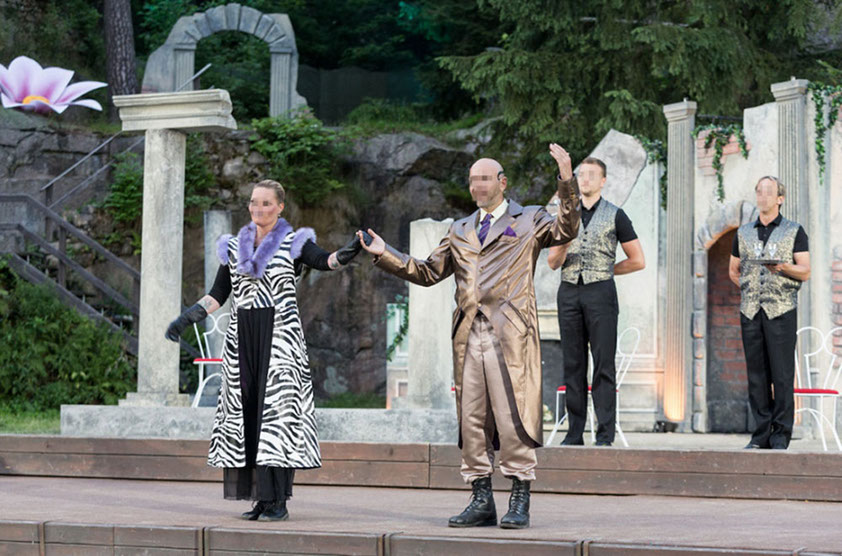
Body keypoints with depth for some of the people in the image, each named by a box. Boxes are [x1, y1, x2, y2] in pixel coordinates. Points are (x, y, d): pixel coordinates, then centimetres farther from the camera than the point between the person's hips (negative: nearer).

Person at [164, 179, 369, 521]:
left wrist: (345, 254, -37)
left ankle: (278, 501, -9)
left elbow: (322, 261, -17)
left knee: (278, 407, -10)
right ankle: (261, 498, 6)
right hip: (242, 337, 4)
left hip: (280, 335, -4)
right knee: (245, 410, 1)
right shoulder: (234, 247, 14)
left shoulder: (294, 243, 2)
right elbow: (218, 295, 15)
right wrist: (187, 319, 3)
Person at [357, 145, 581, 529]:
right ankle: (481, 501, 10)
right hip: (468, 336, 5)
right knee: (471, 419, 4)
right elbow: (428, 273, 21)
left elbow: (566, 230, -8)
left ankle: (519, 502, -2)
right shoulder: (460, 231, 24)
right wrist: (384, 254, 12)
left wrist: (567, 182, -20)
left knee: (513, 417, -7)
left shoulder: (529, 221, 10)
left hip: (510, 334, -5)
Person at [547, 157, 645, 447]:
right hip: (569, 292, 4)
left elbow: (638, 260, 6)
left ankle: (605, 434, -8)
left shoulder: (615, 215, 5)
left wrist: (604, 270, 5)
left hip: (600, 292, -4)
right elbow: (553, 263, 11)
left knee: (603, 364, -7)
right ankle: (574, 433, 5)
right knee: (573, 363, 3)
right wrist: (562, 247, -10)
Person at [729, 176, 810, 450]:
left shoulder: (794, 231, 5)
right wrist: (750, 288, 12)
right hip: (750, 311, 4)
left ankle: (781, 435, -4)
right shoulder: (743, 232, 16)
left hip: (781, 310, -4)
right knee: (756, 374, 3)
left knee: (782, 374, -6)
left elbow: (805, 272, 0)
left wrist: (783, 267, -18)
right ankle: (761, 434, 7)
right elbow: (734, 270, 25)